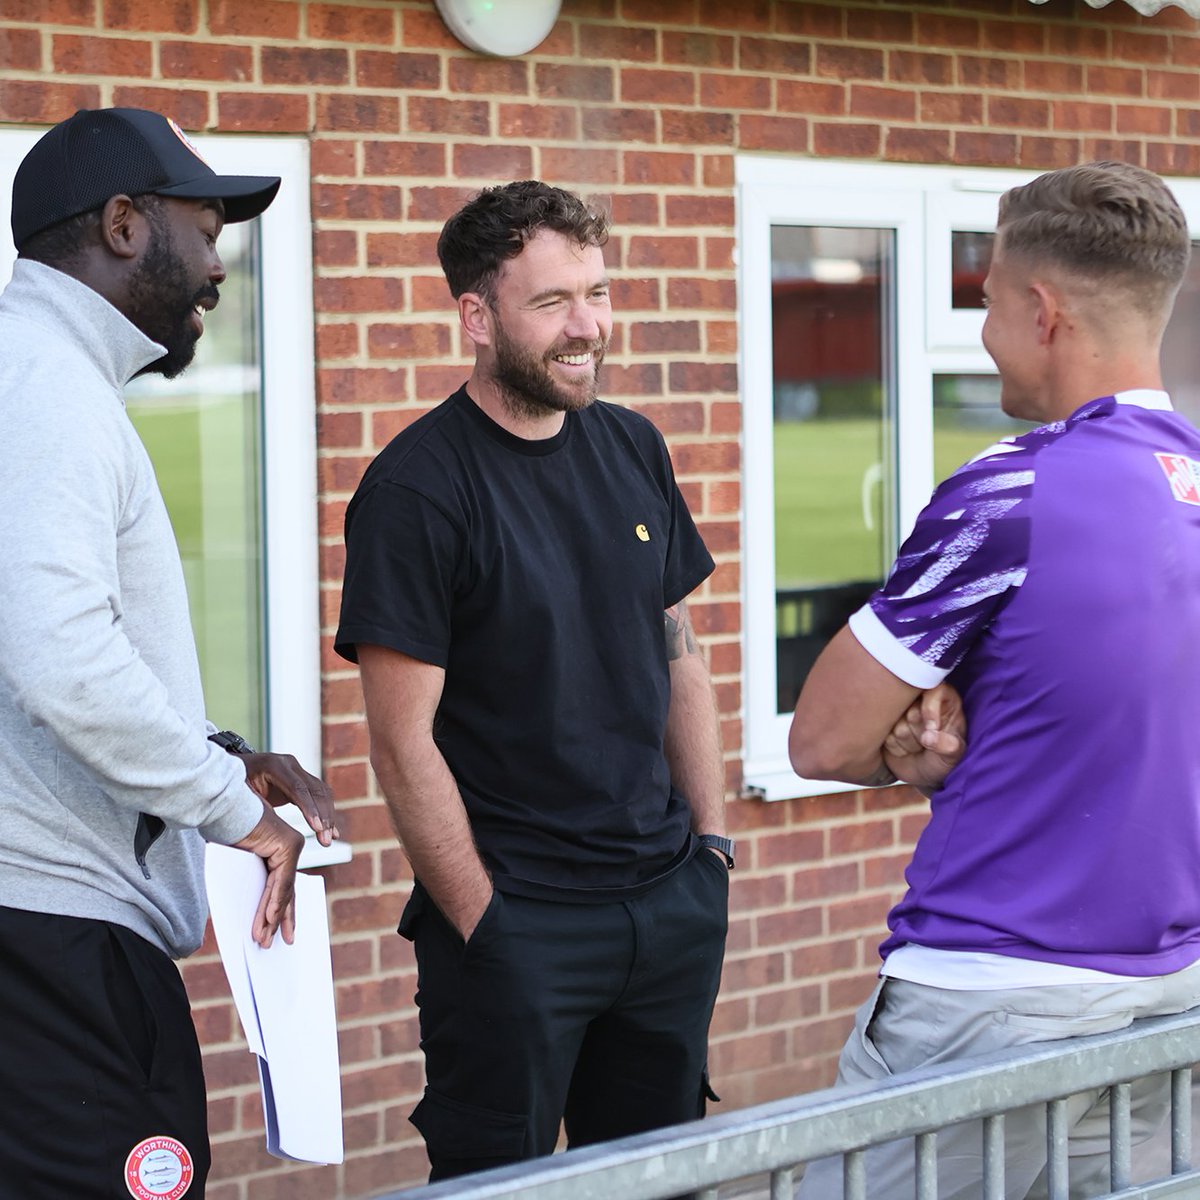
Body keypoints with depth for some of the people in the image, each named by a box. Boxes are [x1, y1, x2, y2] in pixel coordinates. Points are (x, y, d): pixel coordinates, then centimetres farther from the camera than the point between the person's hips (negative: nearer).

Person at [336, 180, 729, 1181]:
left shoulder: (634, 450, 8)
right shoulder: (416, 488, -12)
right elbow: (405, 741, -13)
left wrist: (714, 842, 10)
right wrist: (484, 927, -13)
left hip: (673, 904, 6)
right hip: (516, 917, -6)